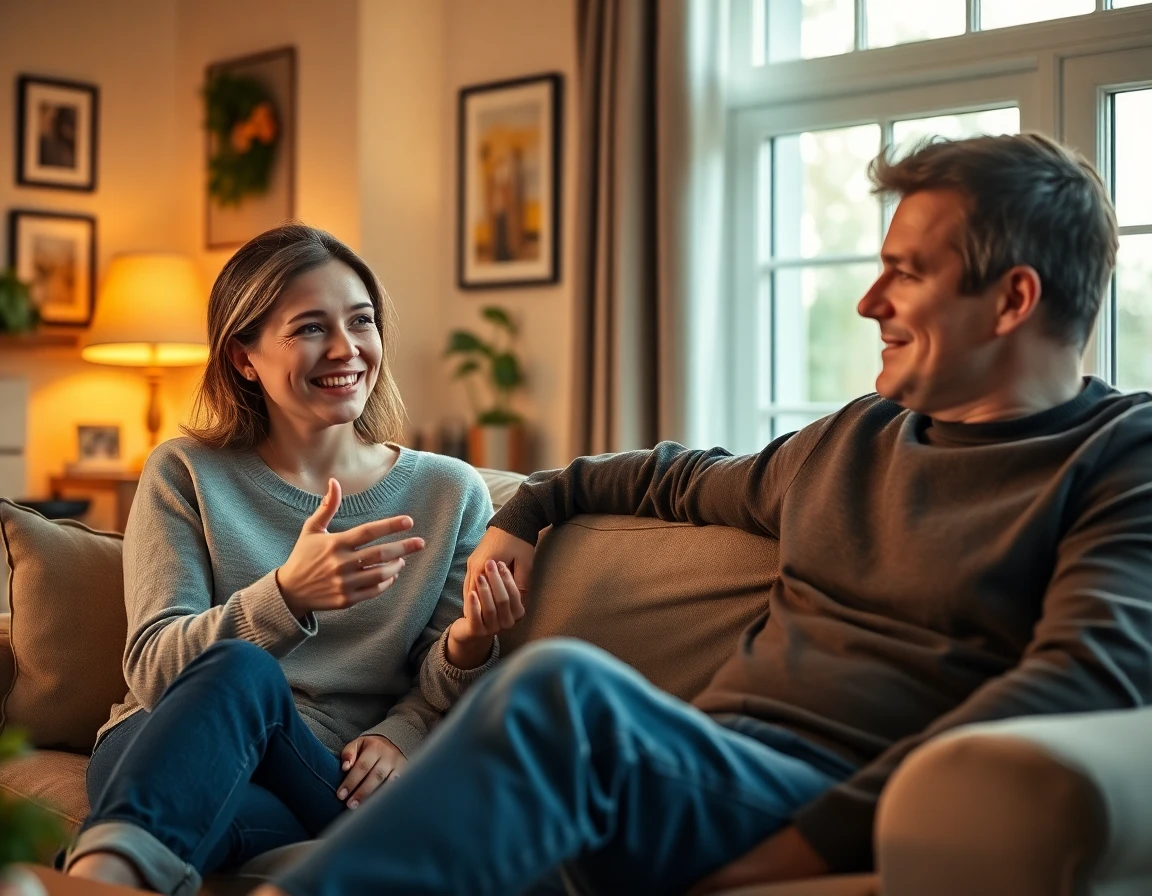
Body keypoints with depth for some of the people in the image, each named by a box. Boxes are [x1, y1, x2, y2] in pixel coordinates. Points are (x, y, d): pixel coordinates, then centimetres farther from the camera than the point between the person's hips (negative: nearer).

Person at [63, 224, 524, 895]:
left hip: (323, 785, 1)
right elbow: (154, 669, -6)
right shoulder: (186, 476, 7)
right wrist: (287, 596, -25)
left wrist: (466, 647, -11)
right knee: (240, 667, -37)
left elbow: (436, 697, 15)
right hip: (163, 759, 0)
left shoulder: (451, 493, 11)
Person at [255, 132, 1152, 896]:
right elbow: (689, 481, 45)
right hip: (698, 767, 7)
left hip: (826, 811, -7)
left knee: (562, 686, -34)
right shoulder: (854, 437, 24)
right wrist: (532, 504, 35)